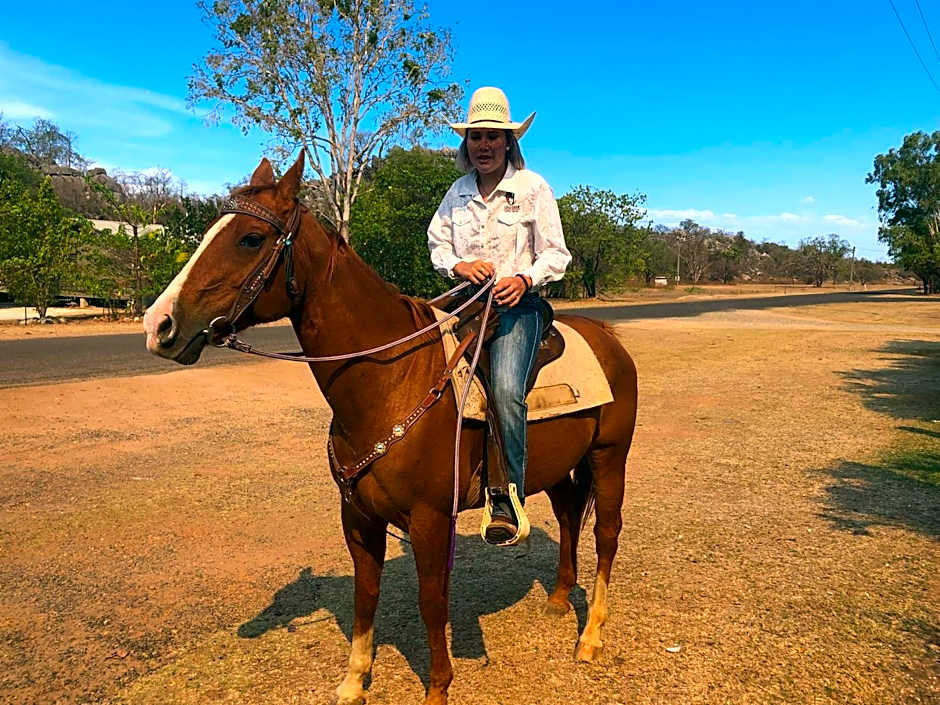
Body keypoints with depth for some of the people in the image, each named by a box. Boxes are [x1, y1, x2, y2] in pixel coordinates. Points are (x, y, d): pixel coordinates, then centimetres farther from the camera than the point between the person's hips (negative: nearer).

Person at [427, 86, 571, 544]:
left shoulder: (533, 187, 3)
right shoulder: (458, 192, 15)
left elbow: (556, 254, 1)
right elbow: (436, 243, 15)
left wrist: (524, 279, -19)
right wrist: (460, 265, -8)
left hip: (516, 304, -5)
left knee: (506, 390, -28)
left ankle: (509, 501, -19)